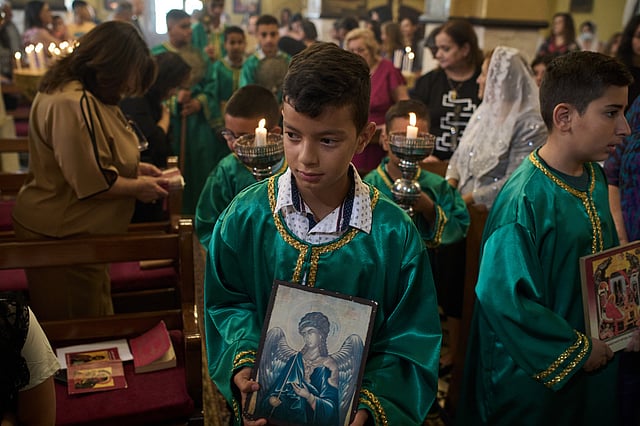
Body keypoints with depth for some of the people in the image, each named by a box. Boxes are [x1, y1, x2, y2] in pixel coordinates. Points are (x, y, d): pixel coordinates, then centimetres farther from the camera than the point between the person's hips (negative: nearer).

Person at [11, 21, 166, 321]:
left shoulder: (79, 92, 9)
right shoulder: (73, 104, -26)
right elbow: (93, 183, -26)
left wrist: (134, 168, 9)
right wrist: (138, 187, -11)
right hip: (61, 235, -10)